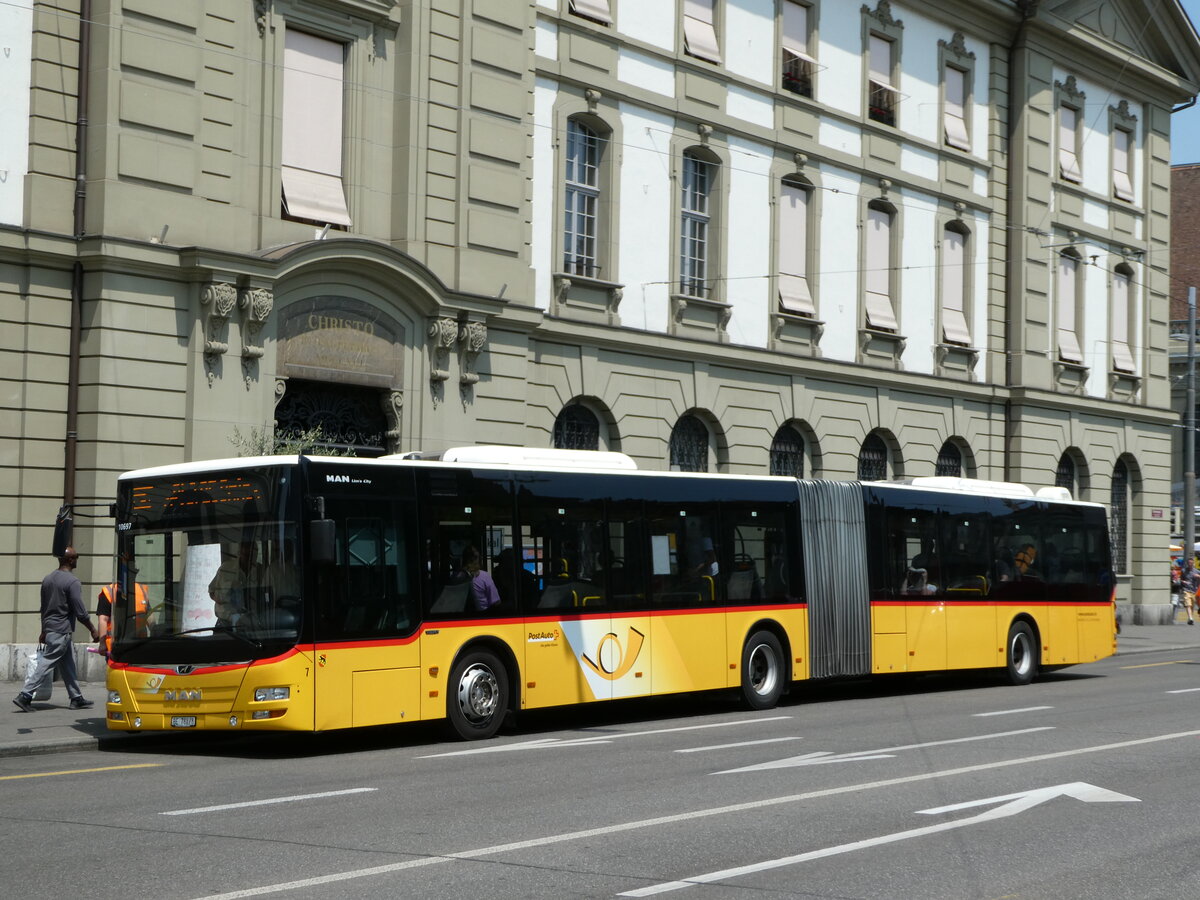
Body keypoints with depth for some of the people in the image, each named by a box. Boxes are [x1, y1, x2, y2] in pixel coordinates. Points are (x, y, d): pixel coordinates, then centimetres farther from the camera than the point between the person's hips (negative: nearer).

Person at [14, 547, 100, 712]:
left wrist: (44, 632, 26)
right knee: (45, 664, -7)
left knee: (68, 665, 13)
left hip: (49, 629, 9)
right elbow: (80, 612, -14)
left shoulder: (48, 579, 11)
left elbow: (44, 608, 18)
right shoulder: (72, 582, -14)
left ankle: (76, 698, 17)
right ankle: (25, 696, -9)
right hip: (62, 632, -9)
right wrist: (93, 630, -3)